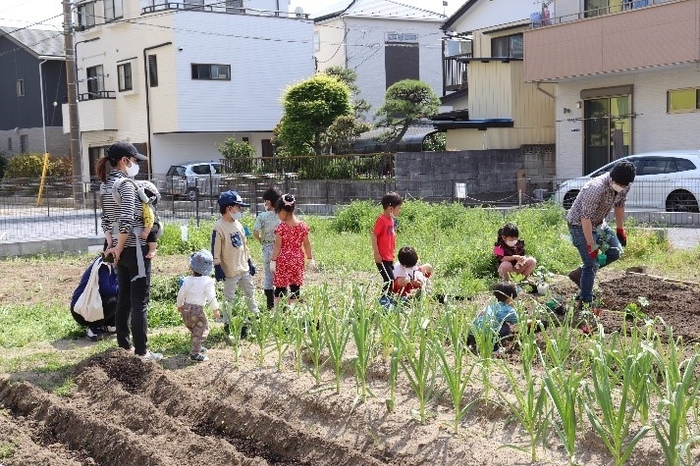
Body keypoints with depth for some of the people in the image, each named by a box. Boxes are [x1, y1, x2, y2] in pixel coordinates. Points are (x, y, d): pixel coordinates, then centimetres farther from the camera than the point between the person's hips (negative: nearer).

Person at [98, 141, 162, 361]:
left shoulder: (106, 184, 10)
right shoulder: (126, 184, -16)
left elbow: (106, 219, 13)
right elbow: (127, 221, -23)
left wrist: (111, 245, 10)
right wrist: (118, 248, -13)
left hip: (121, 249, 9)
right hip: (135, 248, -9)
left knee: (124, 298, 16)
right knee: (139, 301, -2)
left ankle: (124, 343, 24)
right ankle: (142, 351, 2)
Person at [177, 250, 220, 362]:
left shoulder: (188, 280, 0)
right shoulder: (207, 281, -14)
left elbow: (181, 294, 8)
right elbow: (211, 297, -14)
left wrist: (180, 305, 26)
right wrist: (215, 309, -2)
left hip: (185, 309, 7)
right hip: (197, 310, -6)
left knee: (194, 329, 25)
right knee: (200, 331, -1)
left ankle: (196, 347, 41)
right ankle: (195, 353, -7)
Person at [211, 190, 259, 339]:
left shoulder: (238, 224, 8)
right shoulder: (219, 227, -17)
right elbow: (215, 250, -16)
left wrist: (249, 262, 17)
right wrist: (217, 268, -18)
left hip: (244, 268, 7)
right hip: (229, 271, -7)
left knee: (250, 293, 15)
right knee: (229, 299, 2)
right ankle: (228, 325, 13)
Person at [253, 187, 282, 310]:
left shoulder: (262, 216, -10)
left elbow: (255, 233, -14)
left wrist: (262, 240, 4)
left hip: (268, 249, -2)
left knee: (269, 277, 8)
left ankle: (271, 306, 10)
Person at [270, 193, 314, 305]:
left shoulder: (281, 227, -13)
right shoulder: (303, 225, -1)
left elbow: (277, 246, -12)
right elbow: (306, 244, 5)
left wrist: (272, 261, -5)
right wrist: (310, 259, 14)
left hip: (283, 260, -4)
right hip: (298, 260, 4)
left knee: (280, 286, 5)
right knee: (295, 286, 8)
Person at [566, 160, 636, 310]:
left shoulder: (624, 187, -10)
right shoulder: (596, 189, -35)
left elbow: (619, 205, 9)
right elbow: (585, 218, -32)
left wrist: (620, 230, 13)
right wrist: (591, 245, -29)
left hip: (599, 224, 8)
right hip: (580, 225, -8)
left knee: (615, 252, 6)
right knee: (592, 263, -12)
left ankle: (578, 274, 18)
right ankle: (585, 302, -1)